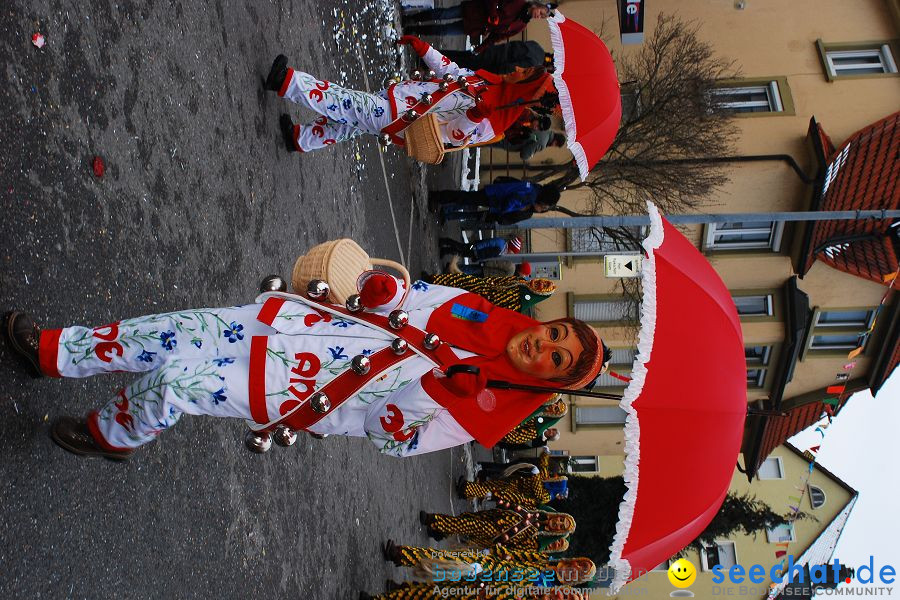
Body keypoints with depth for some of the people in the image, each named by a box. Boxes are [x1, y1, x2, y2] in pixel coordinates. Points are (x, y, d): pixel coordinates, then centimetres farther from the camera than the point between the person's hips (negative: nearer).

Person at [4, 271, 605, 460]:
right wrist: (384, 288, -13)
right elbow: (410, 295, 8)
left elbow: (397, 441, -11)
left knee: (171, 384, -12)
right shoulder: (486, 318, -1)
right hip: (300, 317, 5)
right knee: (176, 333, -1)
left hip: (299, 394, -5)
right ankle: (54, 352, 24)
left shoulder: (477, 409, -13)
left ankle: (112, 436, 23)